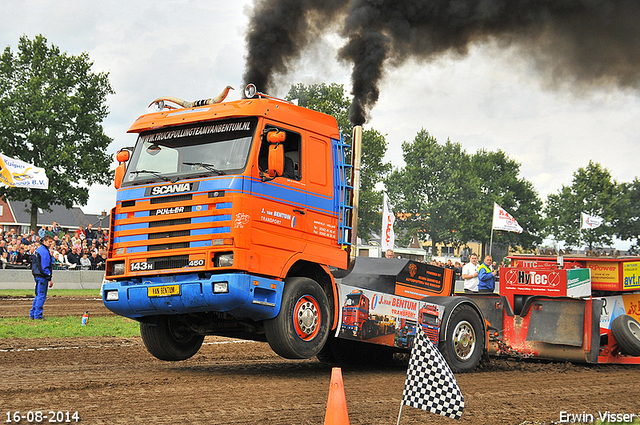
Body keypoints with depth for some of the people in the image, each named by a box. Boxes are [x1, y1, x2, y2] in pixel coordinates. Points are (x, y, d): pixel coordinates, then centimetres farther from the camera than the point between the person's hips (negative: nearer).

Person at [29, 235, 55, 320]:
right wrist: (50, 279, -17)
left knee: (38, 295, 16)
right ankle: (38, 316, -3)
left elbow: (34, 264, 23)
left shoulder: (39, 249, 17)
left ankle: (32, 314, 19)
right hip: (42, 276, -10)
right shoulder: (44, 251, -15)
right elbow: (45, 267, -19)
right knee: (41, 296, -6)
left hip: (37, 275, 10)